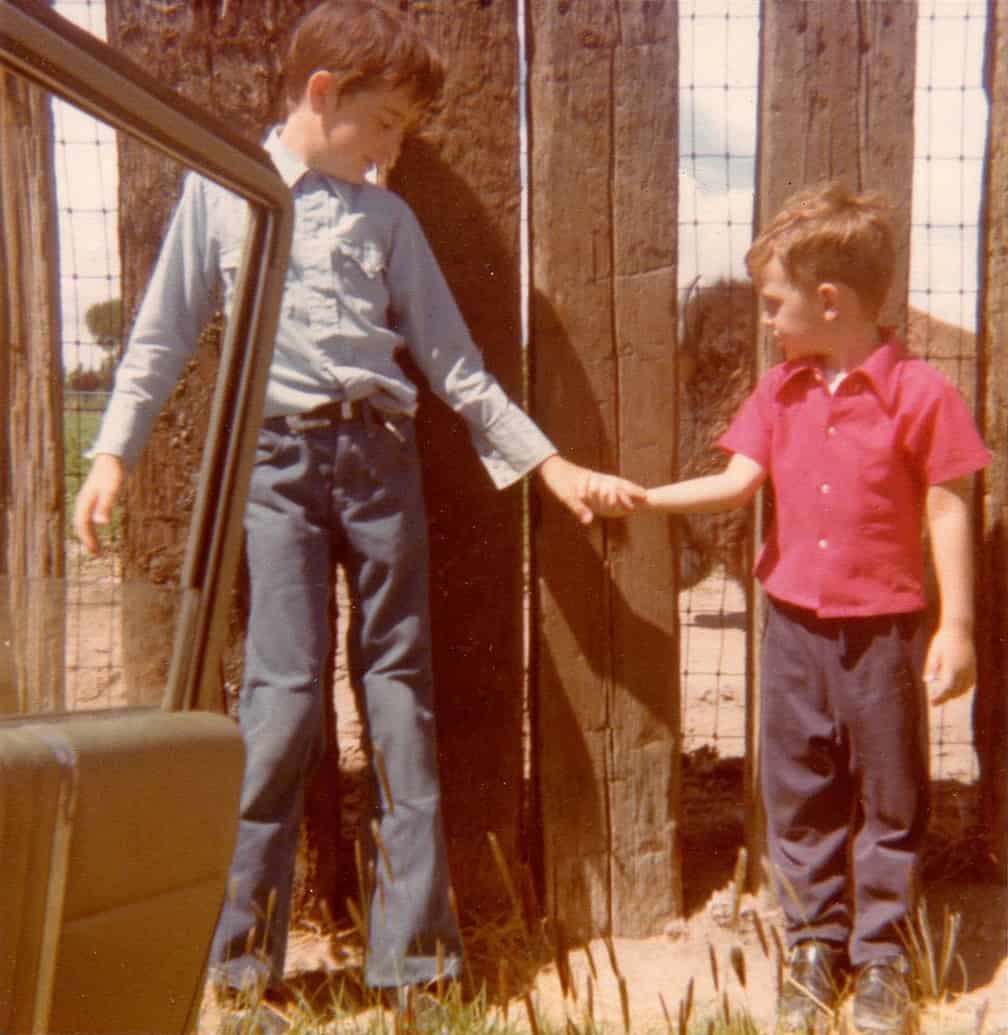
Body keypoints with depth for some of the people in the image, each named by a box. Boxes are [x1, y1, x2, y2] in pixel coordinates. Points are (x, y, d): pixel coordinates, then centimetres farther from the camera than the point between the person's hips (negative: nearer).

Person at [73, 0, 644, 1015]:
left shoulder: (388, 216, 14)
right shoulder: (220, 188, 8)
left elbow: (454, 362, 14)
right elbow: (164, 332, 10)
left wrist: (550, 463, 10)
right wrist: (114, 449, 0)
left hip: (379, 453, 3)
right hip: (277, 455, -3)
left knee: (400, 682, 2)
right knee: (285, 686, -9)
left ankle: (412, 944, 11)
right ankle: (239, 940, 6)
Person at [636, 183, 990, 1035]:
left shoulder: (920, 392, -10)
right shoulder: (780, 391, 5)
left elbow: (949, 511, -8)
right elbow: (736, 484, 2)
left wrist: (957, 626, -10)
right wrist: (633, 497, -7)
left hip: (882, 629, -4)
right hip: (794, 623, 5)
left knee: (888, 798, 9)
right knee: (798, 792, 12)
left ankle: (881, 957, 25)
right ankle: (814, 944, 28)